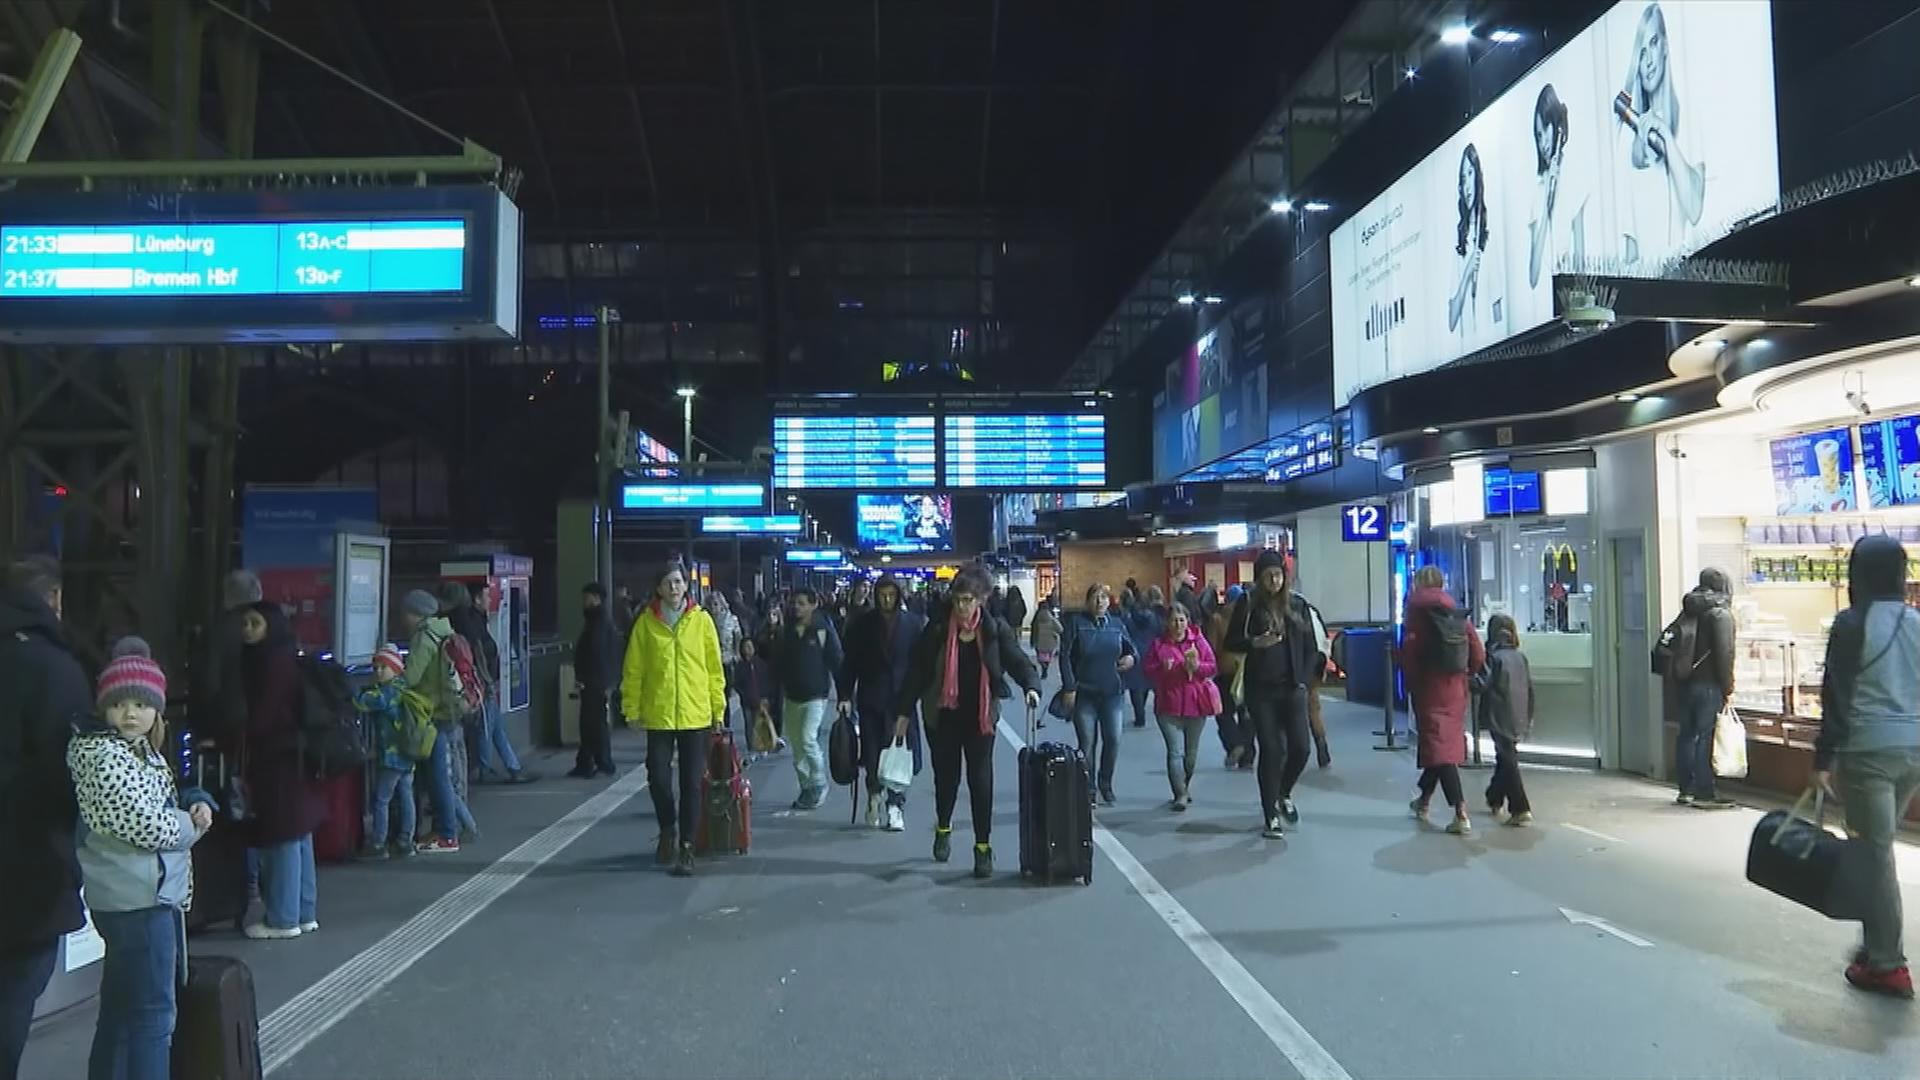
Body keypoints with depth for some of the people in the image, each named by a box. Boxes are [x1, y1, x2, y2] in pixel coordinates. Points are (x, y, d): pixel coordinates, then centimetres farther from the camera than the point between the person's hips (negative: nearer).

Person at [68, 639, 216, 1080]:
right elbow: (148, 827, -22)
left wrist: (195, 803, 1)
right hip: (139, 898, -10)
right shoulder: (104, 756, -16)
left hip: (149, 894, 10)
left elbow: (164, 805, 23)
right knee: (153, 1014, -5)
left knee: (120, 1008, 18)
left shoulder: (145, 751, 13)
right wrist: (194, 822, -4)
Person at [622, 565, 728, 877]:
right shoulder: (646, 622, 1)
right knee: (658, 778, -1)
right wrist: (632, 708, 1)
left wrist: (719, 709, 3)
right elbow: (633, 669, 4)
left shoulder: (701, 620, 1)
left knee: (691, 783, 3)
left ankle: (686, 846, 13)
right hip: (658, 714, 0)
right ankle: (668, 830, 27)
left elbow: (714, 668, 4)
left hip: (696, 714, 0)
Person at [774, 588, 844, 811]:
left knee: (808, 739, -16)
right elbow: (778, 663, 13)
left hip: (815, 695, -6)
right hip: (791, 696, 6)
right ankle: (806, 788, 21)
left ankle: (819, 784, 2)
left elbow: (836, 661, -8)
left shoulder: (823, 629, -8)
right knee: (796, 744, 9)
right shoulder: (788, 630, 7)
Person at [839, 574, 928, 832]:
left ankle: (895, 806, 6)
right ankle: (874, 794, 28)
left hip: (901, 697, -1)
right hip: (870, 698, 1)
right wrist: (845, 695, -3)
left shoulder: (913, 623, -1)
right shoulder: (862, 623, 1)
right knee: (872, 751, 4)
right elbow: (849, 661, 3)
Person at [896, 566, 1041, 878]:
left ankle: (983, 846, 10)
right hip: (942, 716, 1)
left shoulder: (995, 630, -5)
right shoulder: (936, 630, -6)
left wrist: (1031, 686, -29)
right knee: (946, 775, 12)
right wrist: (904, 711, -1)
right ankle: (943, 829, 38)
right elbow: (917, 671, -2)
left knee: (981, 779, 0)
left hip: (980, 717, 0)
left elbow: (1018, 661, -9)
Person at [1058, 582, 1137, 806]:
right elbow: (1065, 656, -5)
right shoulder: (1076, 623, -2)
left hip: (1113, 693, 3)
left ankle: (1105, 782, 22)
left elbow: (1131, 649, 19)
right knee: (1087, 743, 1)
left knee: (1113, 740, 0)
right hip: (1084, 693, -3)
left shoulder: (1116, 625, 8)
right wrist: (1069, 687, -12)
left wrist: (1132, 658, -5)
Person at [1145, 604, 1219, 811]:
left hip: (1195, 703, 2)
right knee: (1175, 751, -10)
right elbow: (1148, 670, 3)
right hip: (1169, 705, -2)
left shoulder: (1199, 641, 3)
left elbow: (1213, 667, 3)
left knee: (1191, 752, 13)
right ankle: (1180, 794, -10)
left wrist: (1197, 666, -16)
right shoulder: (1158, 644, 2)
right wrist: (1162, 668, -16)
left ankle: (1185, 785, 35)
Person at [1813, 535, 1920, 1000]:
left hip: (1869, 750, -6)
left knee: (1874, 852, 0)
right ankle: (1877, 940, 26)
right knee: (1879, 845, 19)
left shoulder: (1851, 623, -10)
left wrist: (1823, 759, -8)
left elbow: (1837, 696, -12)